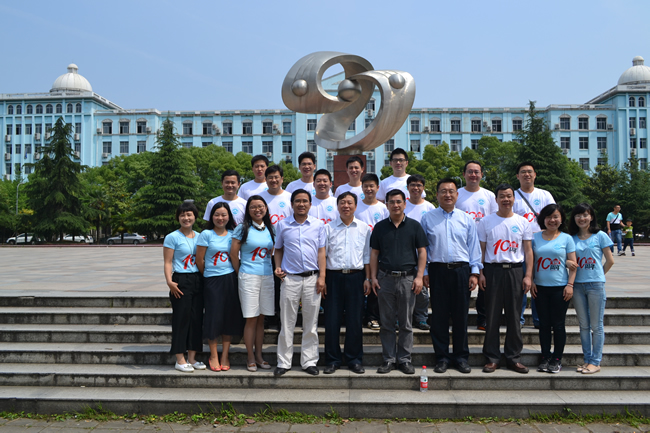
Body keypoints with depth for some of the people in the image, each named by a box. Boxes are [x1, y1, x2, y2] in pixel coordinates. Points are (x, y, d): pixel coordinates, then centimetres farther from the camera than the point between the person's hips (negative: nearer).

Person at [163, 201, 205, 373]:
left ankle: (192, 358, 17)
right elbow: (168, 262, -7)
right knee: (181, 318, -2)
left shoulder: (199, 237, 13)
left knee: (196, 319, 7)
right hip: (181, 281, -5)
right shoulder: (172, 237, -2)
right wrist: (169, 281, -19)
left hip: (198, 281, 5)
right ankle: (180, 360, 6)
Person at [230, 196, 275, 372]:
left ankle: (259, 356, 18)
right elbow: (233, 254, -2)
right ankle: (251, 358, 10)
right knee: (251, 319, 0)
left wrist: (274, 270, 12)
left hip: (267, 276, 4)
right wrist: (240, 274, 3)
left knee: (261, 319, 9)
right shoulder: (243, 228, -2)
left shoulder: (269, 229, 12)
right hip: (249, 277, -4)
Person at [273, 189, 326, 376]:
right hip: (290, 278, 0)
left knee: (311, 324, 7)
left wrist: (322, 277, -3)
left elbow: (321, 251, 4)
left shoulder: (318, 225, 5)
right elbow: (278, 249, 13)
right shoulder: (283, 225, 5)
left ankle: (309, 361, 18)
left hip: (312, 278, 1)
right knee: (287, 323, 4)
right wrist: (278, 267, -4)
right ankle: (283, 362, 15)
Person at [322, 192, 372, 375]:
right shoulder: (328, 228, 6)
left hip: (356, 277, 1)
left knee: (355, 320, 4)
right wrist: (321, 279, -3)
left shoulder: (364, 228, 9)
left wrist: (367, 279, 4)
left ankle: (355, 360, 16)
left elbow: (367, 256, 10)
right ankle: (332, 360, 13)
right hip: (334, 276, 0)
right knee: (332, 320, 1)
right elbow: (322, 255, 4)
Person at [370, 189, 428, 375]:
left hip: (407, 278, -1)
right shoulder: (380, 227, 8)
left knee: (406, 323, 5)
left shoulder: (414, 226, 4)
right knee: (387, 323, 6)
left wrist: (419, 276, -5)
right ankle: (388, 359, 15)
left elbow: (422, 252, 3)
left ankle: (404, 359, 15)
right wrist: (373, 277, 1)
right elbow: (374, 253, 9)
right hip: (385, 278, 1)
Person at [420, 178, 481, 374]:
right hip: (438, 271, -1)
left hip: (461, 271, 1)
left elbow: (473, 247, 9)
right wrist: (423, 272, 0)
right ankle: (442, 357, 14)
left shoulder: (467, 219, 9)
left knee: (461, 316, 6)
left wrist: (474, 272, 2)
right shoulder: (428, 218, 6)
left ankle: (461, 357, 18)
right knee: (439, 316, 3)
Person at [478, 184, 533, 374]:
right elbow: (481, 249, 5)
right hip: (492, 270, -1)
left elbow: (528, 250, 7)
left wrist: (528, 275, 0)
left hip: (515, 271, 1)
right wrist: (480, 273, -3)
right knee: (492, 316, 2)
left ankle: (513, 357, 17)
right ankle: (492, 357, 11)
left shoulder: (523, 222, 8)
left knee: (514, 316, 6)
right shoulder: (486, 222, 5)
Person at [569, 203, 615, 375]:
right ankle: (587, 359, 19)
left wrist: (597, 276, 5)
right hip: (578, 285, 4)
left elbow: (610, 261, 3)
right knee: (583, 325, 10)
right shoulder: (572, 238, 9)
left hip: (595, 285, -3)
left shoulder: (600, 236, 0)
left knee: (596, 326, 2)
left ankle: (595, 362, 9)